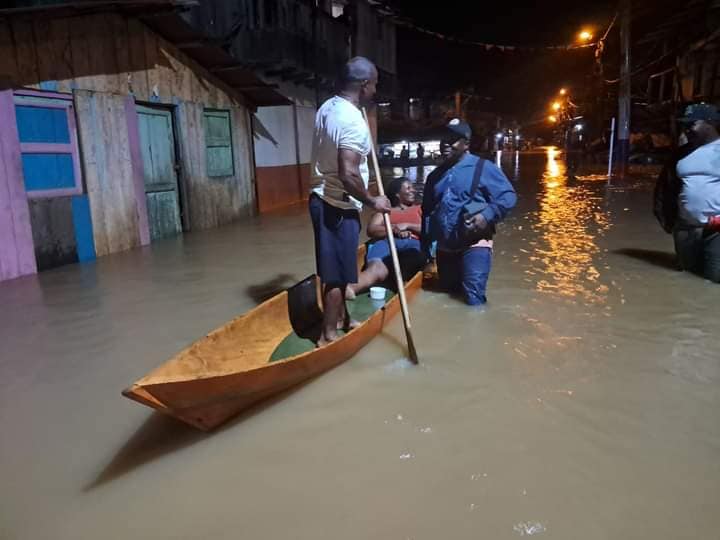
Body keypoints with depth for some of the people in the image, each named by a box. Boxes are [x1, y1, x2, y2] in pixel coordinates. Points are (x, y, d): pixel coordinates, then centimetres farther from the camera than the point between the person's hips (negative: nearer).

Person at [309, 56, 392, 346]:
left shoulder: (328, 107, 8)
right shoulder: (353, 121, -21)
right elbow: (348, 175, -28)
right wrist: (371, 201, -14)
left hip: (322, 199, 9)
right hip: (338, 206, -9)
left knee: (336, 268, 20)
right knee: (337, 273, 1)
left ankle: (340, 318, 35)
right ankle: (328, 336, 12)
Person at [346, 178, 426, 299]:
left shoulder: (419, 209, 32)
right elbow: (371, 230, 13)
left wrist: (407, 225, -1)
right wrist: (394, 229, -2)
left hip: (412, 244, 2)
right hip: (387, 242, -2)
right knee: (377, 266, -40)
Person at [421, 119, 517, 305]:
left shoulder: (482, 167, -5)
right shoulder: (435, 175, 15)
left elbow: (508, 196, -9)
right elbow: (427, 212, 23)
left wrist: (487, 215, -26)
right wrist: (425, 247, 16)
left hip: (474, 245, -7)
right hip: (444, 248, 7)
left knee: (473, 299, -16)